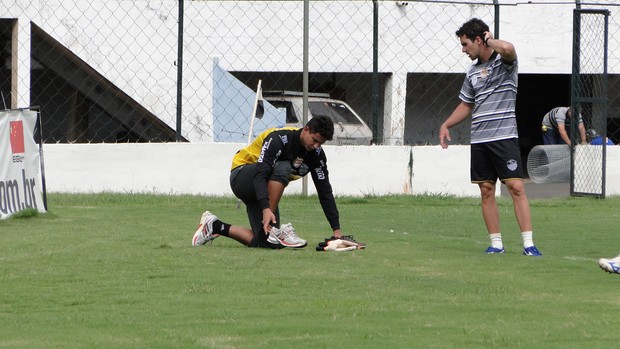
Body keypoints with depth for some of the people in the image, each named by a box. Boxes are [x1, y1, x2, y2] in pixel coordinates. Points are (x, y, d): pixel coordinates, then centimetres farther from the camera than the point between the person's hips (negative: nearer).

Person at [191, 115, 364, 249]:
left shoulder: (316, 153, -6)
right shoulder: (279, 139, -27)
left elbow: (325, 191, -5)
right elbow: (260, 174, -36)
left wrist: (336, 229, -12)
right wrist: (266, 209, -48)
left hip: (263, 192, 7)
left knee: (264, 243, -12)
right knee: (282, 167, -36)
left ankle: (216, 227, 9)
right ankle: (273, 228, -35)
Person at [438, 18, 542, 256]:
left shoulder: (504, 60, -4)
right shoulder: (473, 71, 16)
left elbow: (507, 48, -30)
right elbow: (466, 105, 27)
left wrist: (491, 41, -10)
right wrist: (446, 125, 17)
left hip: (504, 136, -7)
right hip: (479, 139, 7)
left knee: (516, 187, -11)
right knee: (486, 191, 4)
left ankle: (528, 244, -13)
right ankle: (496, 243, 9)